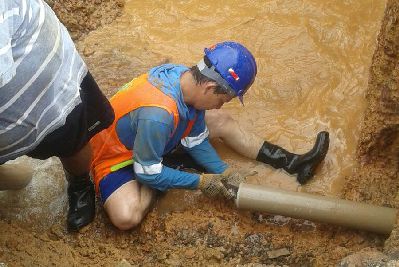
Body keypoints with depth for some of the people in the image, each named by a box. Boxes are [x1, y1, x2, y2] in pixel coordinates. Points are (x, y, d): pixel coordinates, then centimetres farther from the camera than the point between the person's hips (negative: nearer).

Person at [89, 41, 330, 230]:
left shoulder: (188, 78, -17)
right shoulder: (158, 115, -41)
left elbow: (195, 139, -2)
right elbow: (148, 173, -28)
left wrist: (223, 171, -9)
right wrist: (201, 182, -20)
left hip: (158, 139, 7)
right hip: (117, 155, -7)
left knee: (222, 122, 4)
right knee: (126, 217, -34)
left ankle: (292, 163, 9)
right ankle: (168, 176, -7)